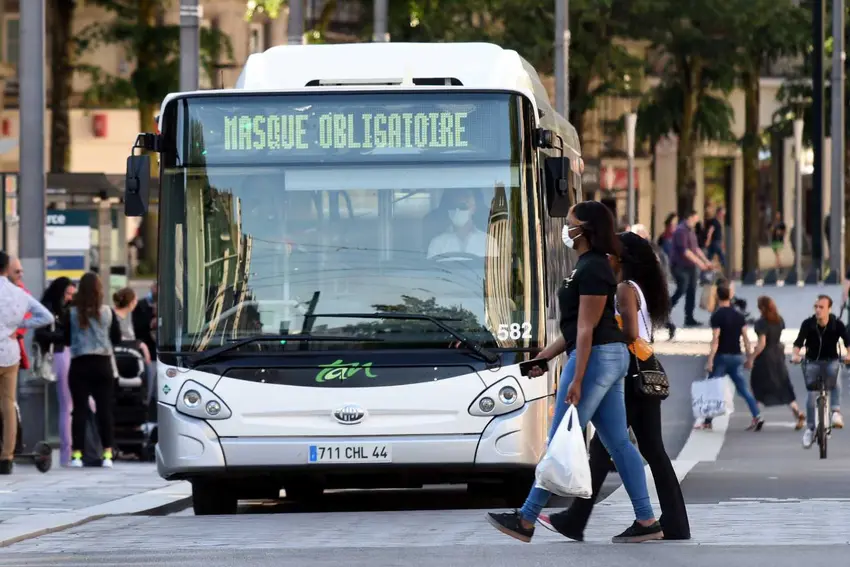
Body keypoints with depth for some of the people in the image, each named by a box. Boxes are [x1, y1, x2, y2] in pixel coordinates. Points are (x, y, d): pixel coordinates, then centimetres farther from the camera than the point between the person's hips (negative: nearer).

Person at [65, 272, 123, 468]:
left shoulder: (72, 313, -6)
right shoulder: (108, 312, -3)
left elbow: (66, 339, 1)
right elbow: (117, 339, 4)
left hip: (79, 365, -1)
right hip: (103, 364, 1)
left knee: (80, 409, 2)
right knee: (105, 408, 4)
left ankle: (77, 454, -3)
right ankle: (107, 454, 1)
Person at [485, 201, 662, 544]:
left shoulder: (592, 269, -16)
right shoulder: (590, 265, 17)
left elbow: (586, 329, -20)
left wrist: (576, 381, -21)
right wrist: (545, 357, 22)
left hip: (595, 357, -11)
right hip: (611, 358, 11)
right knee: (618, 442, 8)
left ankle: (525, 521, 1)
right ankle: (646, 522, 6)